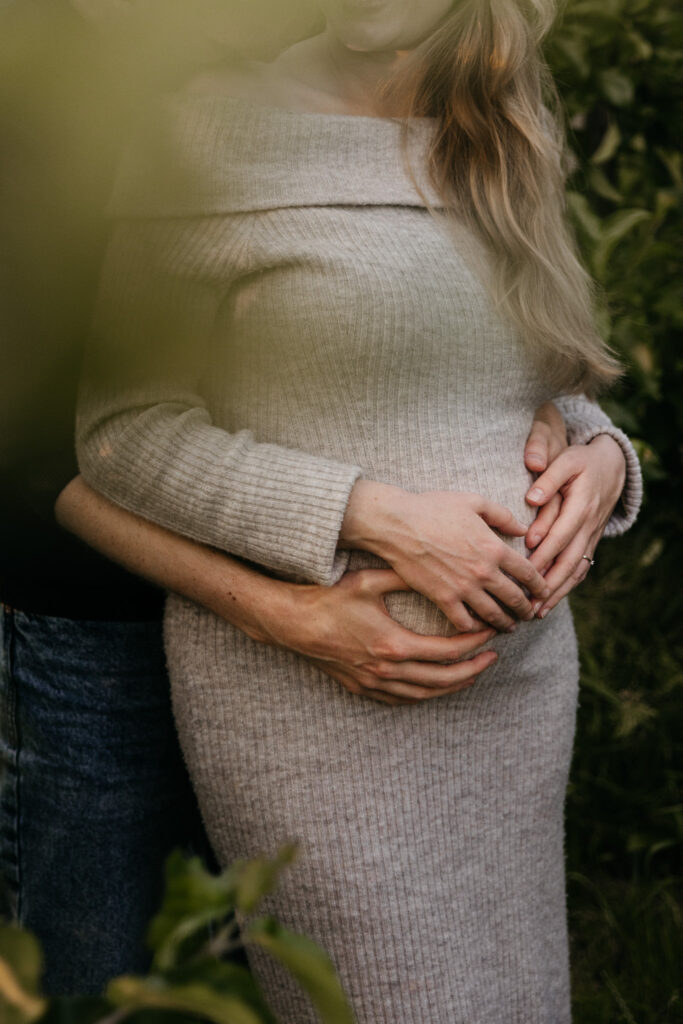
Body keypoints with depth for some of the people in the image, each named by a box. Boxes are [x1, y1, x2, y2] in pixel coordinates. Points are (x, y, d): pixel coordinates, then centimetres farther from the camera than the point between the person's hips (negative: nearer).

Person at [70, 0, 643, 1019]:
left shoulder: (505, 150, 9)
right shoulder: (214, 132, -9)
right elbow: (122, 429, -11)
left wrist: (604, 456, -4)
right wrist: (376, 515, -20)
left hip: (520, 666, 6)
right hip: (315, 697, -6)